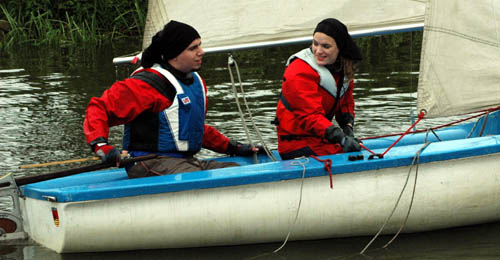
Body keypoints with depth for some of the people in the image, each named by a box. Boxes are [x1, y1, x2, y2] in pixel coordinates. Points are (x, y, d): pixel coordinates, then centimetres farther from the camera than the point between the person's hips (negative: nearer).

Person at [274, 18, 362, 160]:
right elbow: (311, 115, -27)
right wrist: (341, 139, -37)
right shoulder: (300, 73, -19)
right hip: (297, 143, -9)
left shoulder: (344, 67, 8)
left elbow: (346, 103, 17)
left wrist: (348, 128, -4)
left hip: (320, 139, 9)